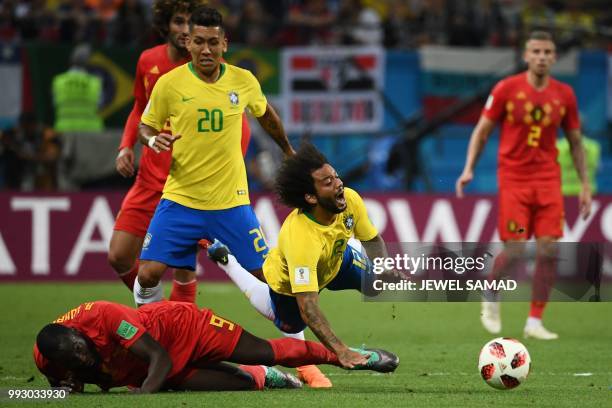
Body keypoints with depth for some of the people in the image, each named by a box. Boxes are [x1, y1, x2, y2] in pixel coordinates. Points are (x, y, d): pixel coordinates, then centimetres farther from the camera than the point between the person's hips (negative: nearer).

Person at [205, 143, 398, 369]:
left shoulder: (350, 200, -34)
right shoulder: (300, 238, -51)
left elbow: (373, 240, -12)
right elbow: (308, 309, -53)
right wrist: (340, 351, -61)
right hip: (288, 281, -4)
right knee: (290, 325, 22)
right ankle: (226, 261, 35)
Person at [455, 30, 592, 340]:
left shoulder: (564, 95, 4)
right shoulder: (506, 89, -4)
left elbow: (575, 141, 13)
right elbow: (482, 130, 2)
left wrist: (585, 184, 9)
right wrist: (469, 169, -8)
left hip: (548, 180, 3)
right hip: (513, 178, -3)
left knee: (548, 250, -7)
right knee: (514, 251, -10)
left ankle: (534, 322, 3)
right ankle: (491, 299, 20)